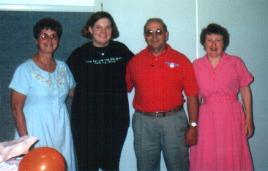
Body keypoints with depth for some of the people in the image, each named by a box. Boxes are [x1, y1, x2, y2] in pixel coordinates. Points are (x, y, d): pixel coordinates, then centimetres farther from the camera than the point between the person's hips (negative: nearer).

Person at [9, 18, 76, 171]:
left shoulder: (63, 67, 6)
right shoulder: (25, 69, -9)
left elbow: (75, 93, 19)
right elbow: (16, 107, -11)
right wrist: (25, 139, -16)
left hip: (61, 129, 5)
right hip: (36, 130, -5)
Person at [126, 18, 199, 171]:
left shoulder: (181, 60, -1)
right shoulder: (134, 62, 4)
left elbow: (192, 95, -1)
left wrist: (193, 126, -5)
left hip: (174, 120, -1)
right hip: (144, 122, 2)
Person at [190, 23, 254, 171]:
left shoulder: (236, 63, 2)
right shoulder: (196, 65, 6)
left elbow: (245, 91, 4)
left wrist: (248, 119, -1)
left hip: (231, 116, -1)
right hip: (207, 118, 1)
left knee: (232, 159, 1)